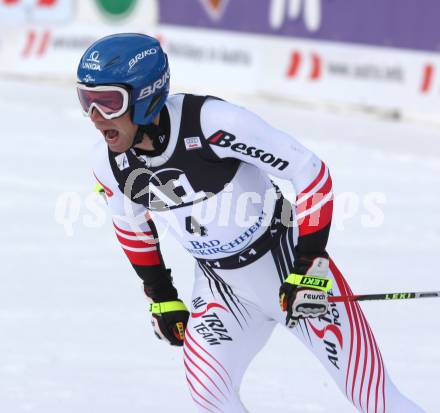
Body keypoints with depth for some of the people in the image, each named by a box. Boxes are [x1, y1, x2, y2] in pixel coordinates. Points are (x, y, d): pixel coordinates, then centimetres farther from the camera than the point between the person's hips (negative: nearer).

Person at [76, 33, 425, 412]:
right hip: (221, 286, 5)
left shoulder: (212, 121, -31)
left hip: (289, 260, -4)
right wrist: (162, 298, 13)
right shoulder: (109, 163, -12)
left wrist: (310, 266, -24)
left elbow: (312, 173, -23)